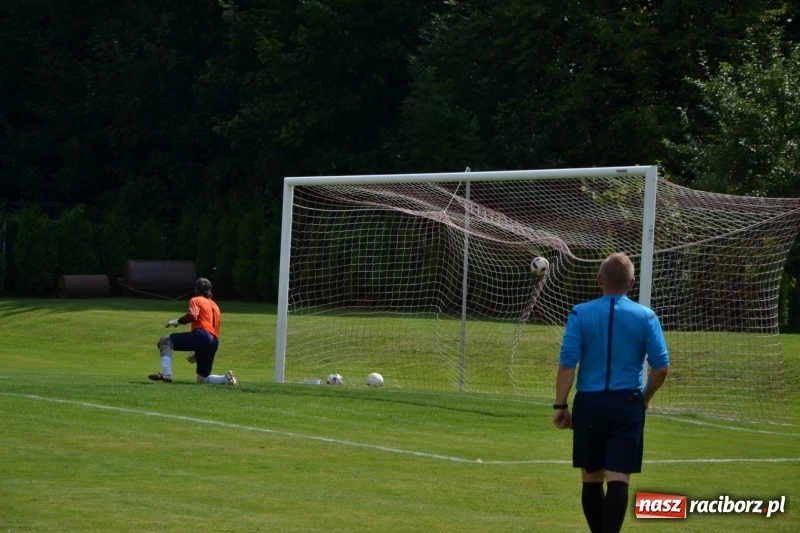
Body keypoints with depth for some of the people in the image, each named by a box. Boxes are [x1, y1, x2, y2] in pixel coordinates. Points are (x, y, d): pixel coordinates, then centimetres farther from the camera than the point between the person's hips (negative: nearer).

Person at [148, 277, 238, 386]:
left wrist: (177, 321, 4)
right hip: (214, 343, 7)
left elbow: (192, 316, -13)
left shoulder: (196, 300, 9)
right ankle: (226, 379, -5)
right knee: (202, 379, 18)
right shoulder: (215, 305, 32)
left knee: (164, 341, -1)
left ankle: (166, 374, -20)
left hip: (200, 335, -7)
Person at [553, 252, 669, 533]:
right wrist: (645, 398, 14)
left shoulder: (581, 314, -2)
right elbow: (661, 368, -2)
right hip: (628, 405, -1)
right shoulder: (646, 317, -1)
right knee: (618, 480, -5)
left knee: (591, 479, 13)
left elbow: (567, 364, -8)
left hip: (589, 404, 1)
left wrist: (560, 406, -2)